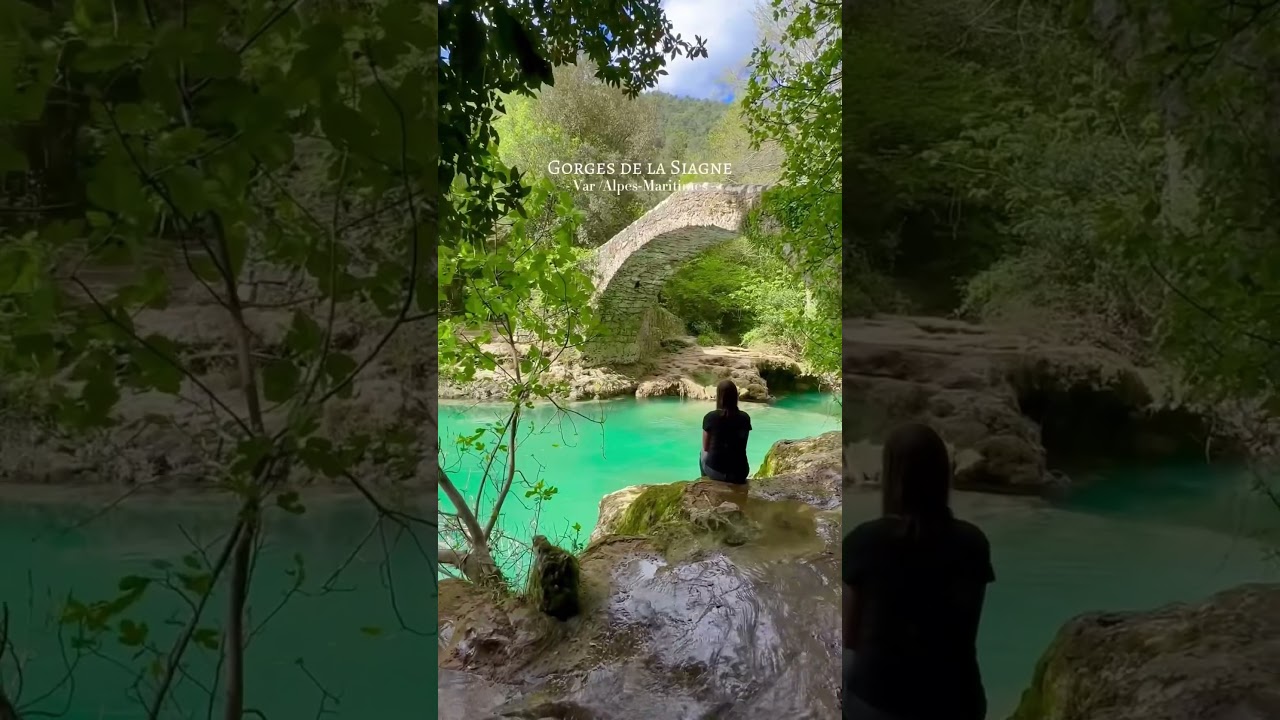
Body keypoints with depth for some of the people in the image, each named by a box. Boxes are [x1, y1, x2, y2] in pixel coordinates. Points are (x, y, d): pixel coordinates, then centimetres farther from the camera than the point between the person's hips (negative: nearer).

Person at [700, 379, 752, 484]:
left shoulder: (710, 417, -9)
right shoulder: (745, 418, -1)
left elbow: (705, 448, 5)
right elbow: (741, 447, 11)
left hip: (715, 471, -2)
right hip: (739, 473, 2)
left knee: (703, 455, 32)